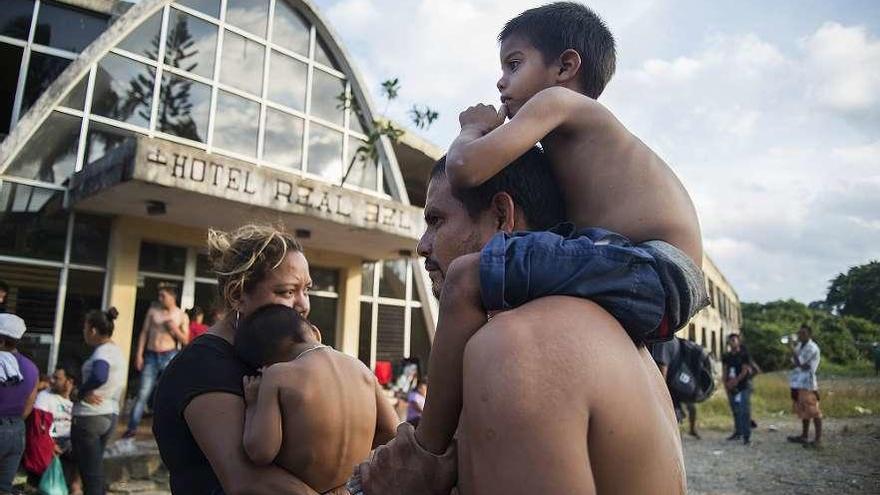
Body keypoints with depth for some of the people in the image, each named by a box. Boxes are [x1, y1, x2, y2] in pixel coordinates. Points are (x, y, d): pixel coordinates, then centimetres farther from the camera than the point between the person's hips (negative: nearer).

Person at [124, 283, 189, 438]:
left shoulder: (182, 316, 2)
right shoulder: (153, 311, 5)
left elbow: (185, 341, 3)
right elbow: (144, 333, 5)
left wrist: (175, 329, -14)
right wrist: (139, 354, -2)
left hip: (169, 357, -1)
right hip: (151, 356, 1)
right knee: (143, 393, 0)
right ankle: (132, 427, 8)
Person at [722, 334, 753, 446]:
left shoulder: (744, 355, -2)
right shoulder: (726, 356, 12)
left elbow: (745, 370, -10)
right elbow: (724, 371, 10)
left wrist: (736, 380, -20)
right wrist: (726, 384, -3)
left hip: (743, 386, -5)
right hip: (731, 388, 5)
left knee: (745, 411, -10)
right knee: (735, 411, 12)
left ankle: (747, 436, -10)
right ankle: (738, 432, 23)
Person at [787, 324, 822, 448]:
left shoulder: (812, 348, -14)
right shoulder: (799, 345, 13)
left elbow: (798, 362, -19)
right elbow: (794, 362, 13)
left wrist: (792, 349, -11)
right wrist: (801, 365, -3)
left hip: (807, 383, -9)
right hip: (799, 382, 9)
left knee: (813, 411, -7)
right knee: (803, 411, 17)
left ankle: (818, 439, -3)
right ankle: (804, 436, 26)